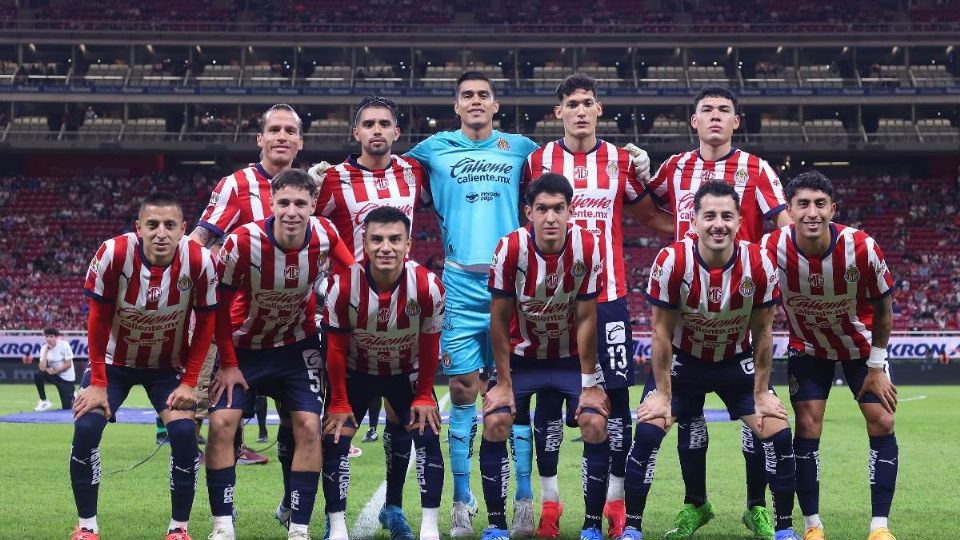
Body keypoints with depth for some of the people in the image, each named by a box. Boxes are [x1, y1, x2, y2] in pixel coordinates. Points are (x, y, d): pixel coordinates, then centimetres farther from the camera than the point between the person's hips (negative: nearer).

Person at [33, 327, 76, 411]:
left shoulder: (64, 345, -16)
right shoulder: (44, 348, -8)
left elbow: (68, 364, -16)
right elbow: (42, 368, -21)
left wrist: (54, 371, -17)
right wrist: (46, 351, -24)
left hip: (66, 377, -3)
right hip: (54, 376, 3)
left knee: (67, 408, -8)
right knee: (37, 375, -27)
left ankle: (72, 397, 29)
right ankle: (44, 402, -11)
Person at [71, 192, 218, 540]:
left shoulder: (200, 262, -24)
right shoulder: (113, 254, -26)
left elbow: (204, 324, -9)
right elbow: (98, 320, -14)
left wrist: (189, 382, -10)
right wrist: (98, 383, -13)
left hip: (169, 365, 0)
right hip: (114, 361, 0)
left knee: (184, 433, -16)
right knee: (86, 429, -16)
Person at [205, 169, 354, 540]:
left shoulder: (325, 236, -20)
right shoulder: (243, 242, -27)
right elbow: (220, 304, -14)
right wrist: (228, 364, -10)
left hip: (297, 345, 2)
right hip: (244, 346, -2)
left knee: (308, 426, -9)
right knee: (221, 422, -13)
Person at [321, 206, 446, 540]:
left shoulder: (428, 286, -28)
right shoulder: (344, 286, -29)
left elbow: (430, 346, -11)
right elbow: (336, 348, -15)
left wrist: (424, 396, -5)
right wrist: (339, 403, -10)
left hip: (407, 373, 0)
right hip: (355, 373, 0)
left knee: (427, 435, -11)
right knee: (335, 439, -9)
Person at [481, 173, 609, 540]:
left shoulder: (587, 248, -21)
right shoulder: (510, 249, -22)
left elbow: (586, 319, -13)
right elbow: (499, 319, -12)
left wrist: (589, 383, -11)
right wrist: (503, 381, -11)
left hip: (572, 356, 0)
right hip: (521, 355, 0)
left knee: (596, 425, -15)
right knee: (494, 423, -15)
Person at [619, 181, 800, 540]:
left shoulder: (759, 265, -21)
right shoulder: (671, 262, -25)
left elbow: (762, 334, -8)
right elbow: (663, 333, -14)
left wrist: (761, 393, -5)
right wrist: (662, 394, -12)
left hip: (737, 361, 1)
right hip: (683, 360, -1)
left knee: (778, 435, -8)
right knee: (648, 432, -16)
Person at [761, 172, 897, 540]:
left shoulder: (862, 248, -29)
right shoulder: (772, 250, -29)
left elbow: (883, 307, -12)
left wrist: (876, 365, -8)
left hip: (861, 343, 0)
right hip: (807, 347, 0)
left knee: (882, 423, -7)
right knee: (807, 429, -7)